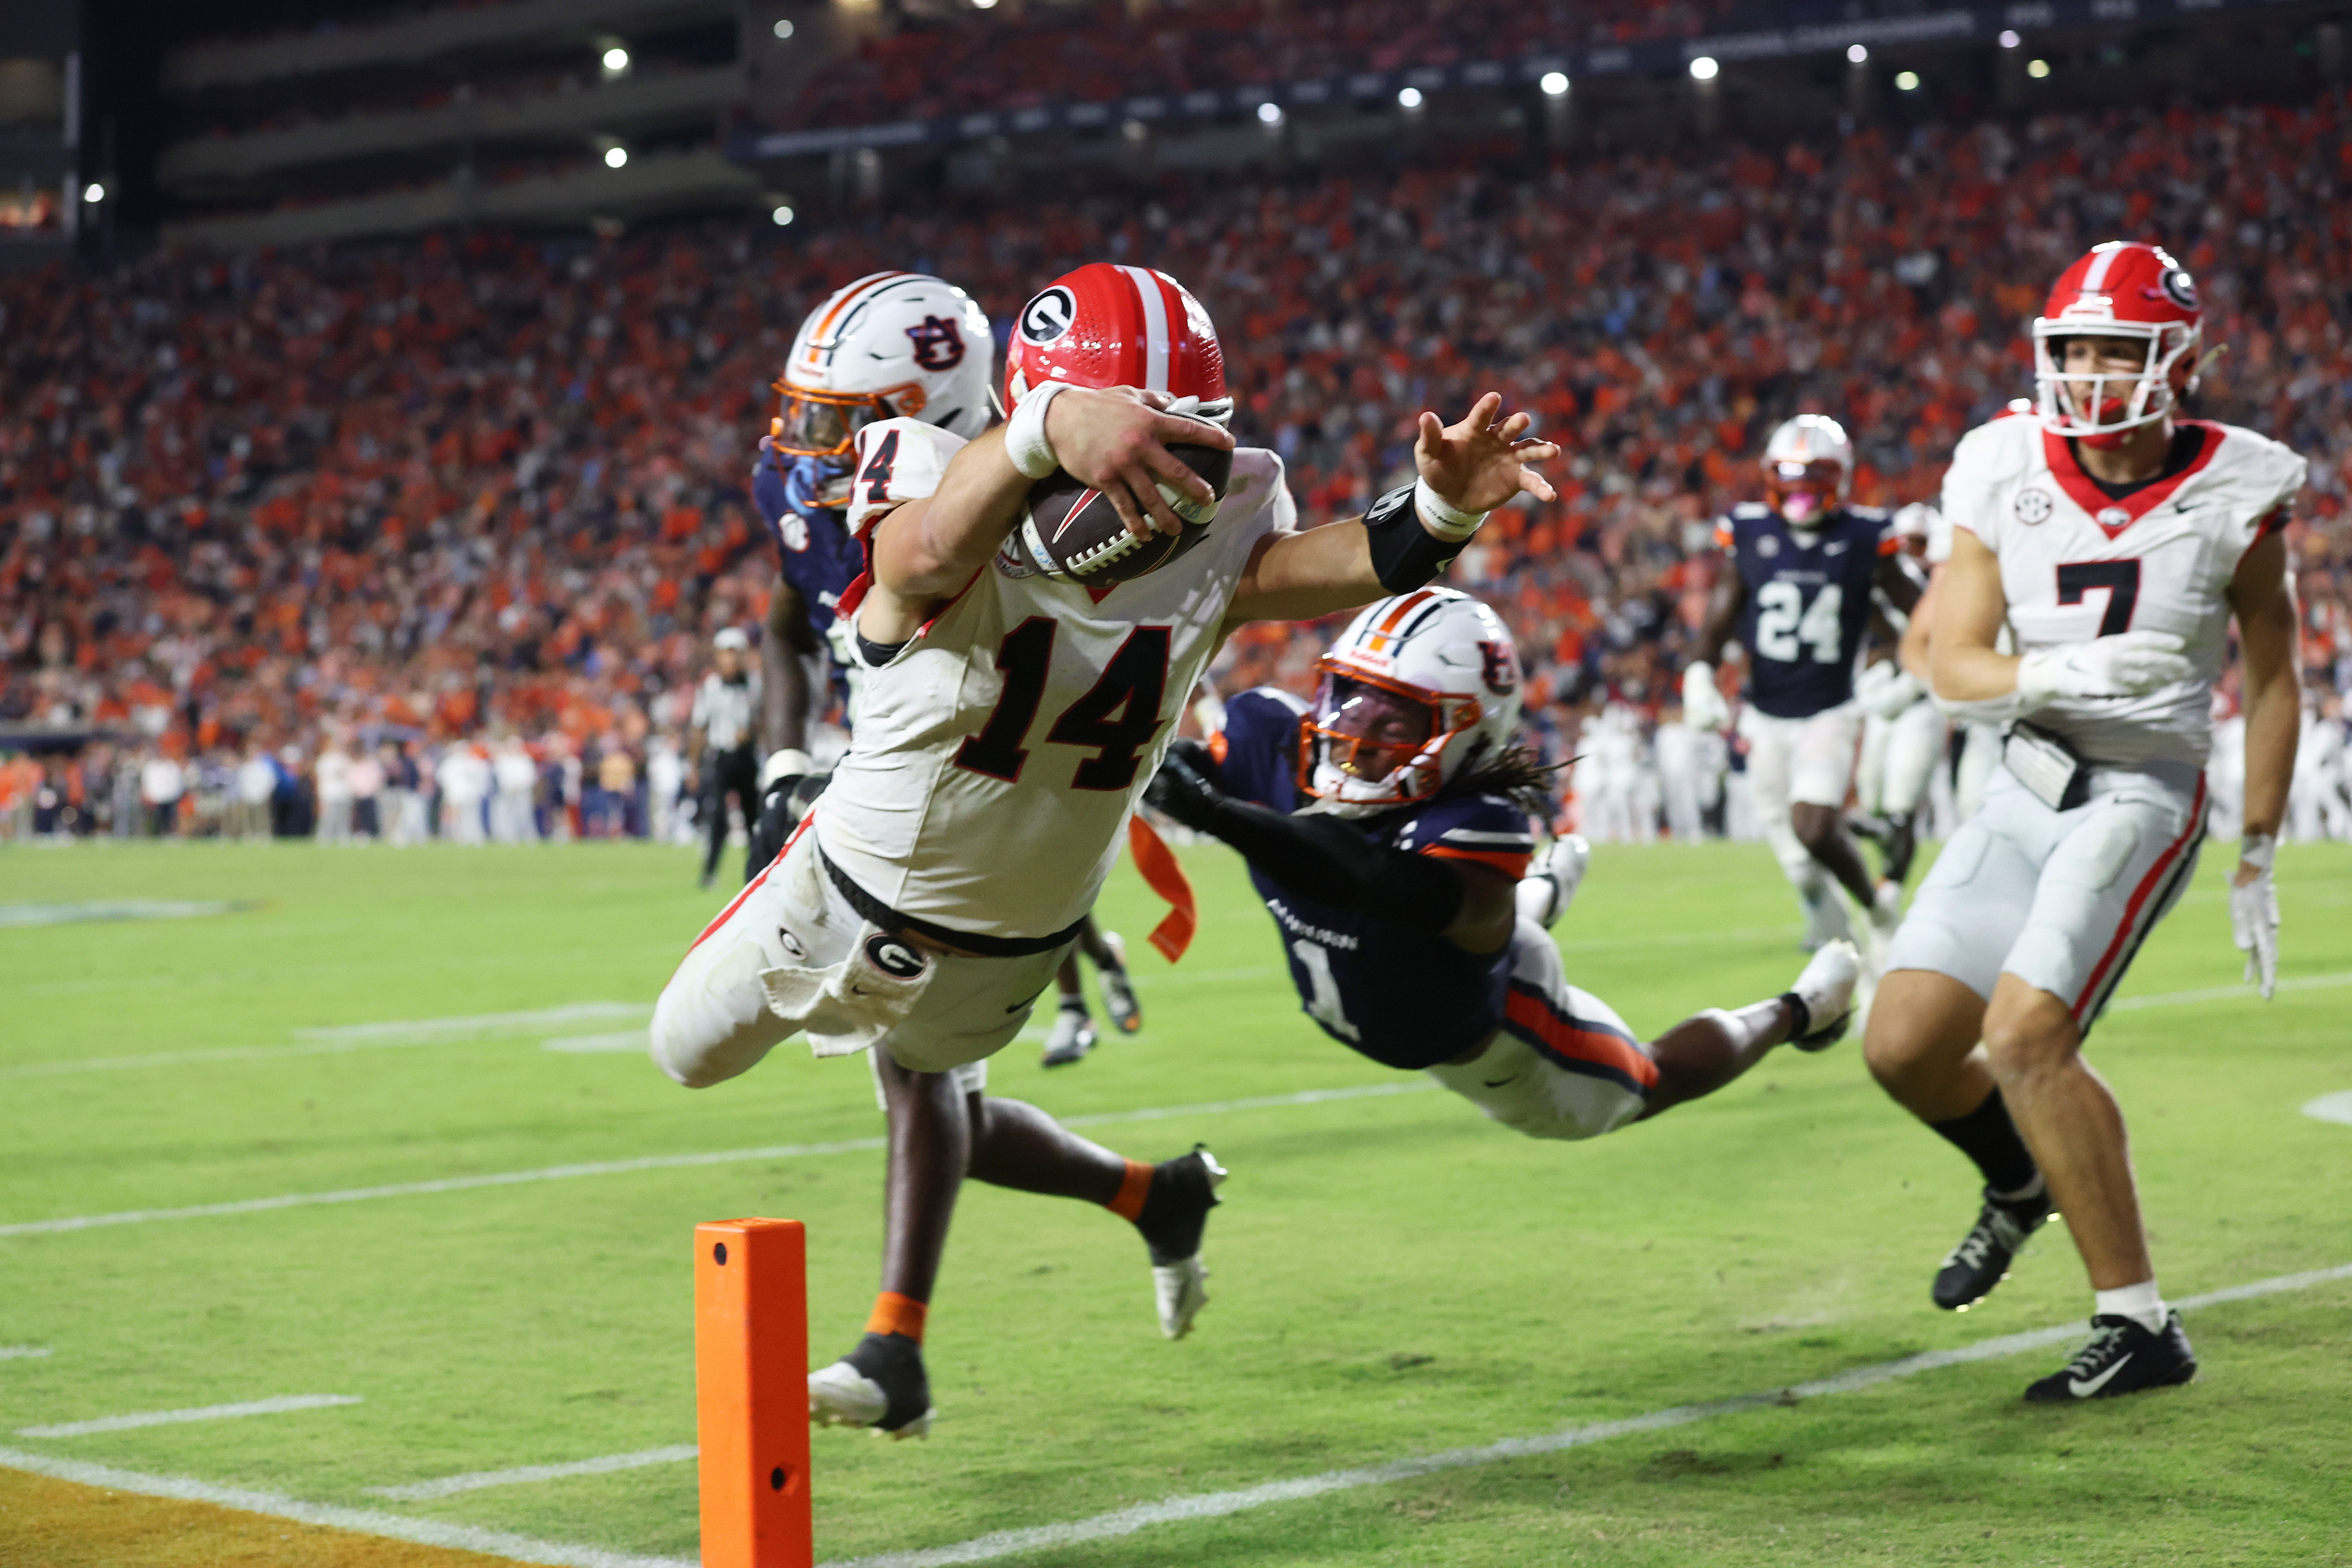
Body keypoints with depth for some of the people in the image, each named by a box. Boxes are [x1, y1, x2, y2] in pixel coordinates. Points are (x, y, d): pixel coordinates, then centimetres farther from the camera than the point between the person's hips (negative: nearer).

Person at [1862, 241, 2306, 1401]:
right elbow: (1954, 665, -6)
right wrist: (2067, 674, -27)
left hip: (2143, 795, -5)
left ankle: (2140, 1327, -11)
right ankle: (2023, 1181, 35)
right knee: (1904, 1045, 1)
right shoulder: (2008, 476, -2)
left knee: (2023, 1034, -22)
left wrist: (2258, 859, 4)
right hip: (2025, 792, 5)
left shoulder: (2230, 493, -7)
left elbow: (2272, 680, 3)